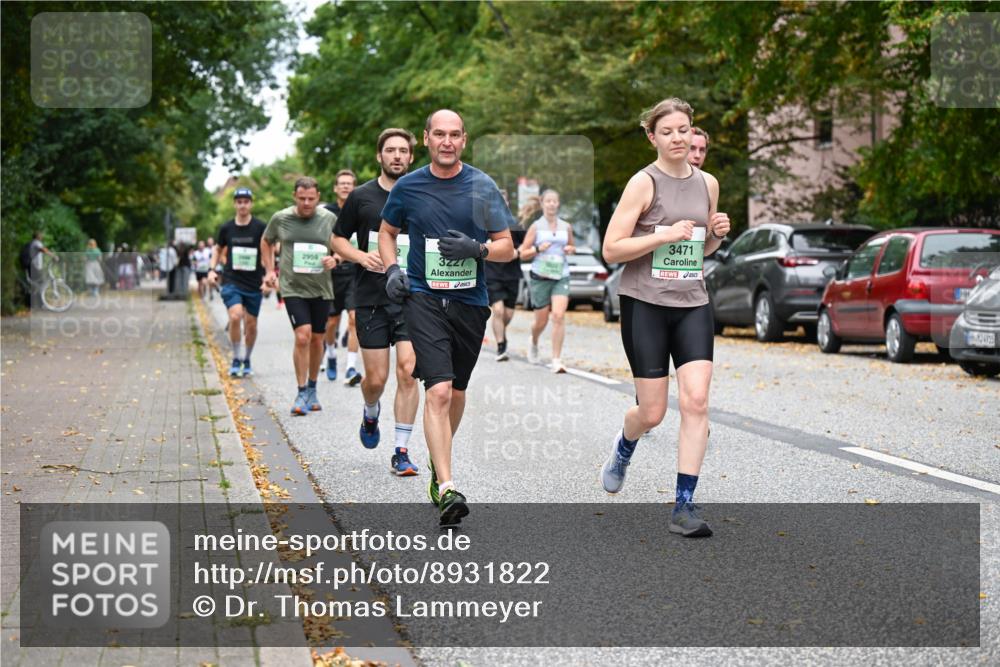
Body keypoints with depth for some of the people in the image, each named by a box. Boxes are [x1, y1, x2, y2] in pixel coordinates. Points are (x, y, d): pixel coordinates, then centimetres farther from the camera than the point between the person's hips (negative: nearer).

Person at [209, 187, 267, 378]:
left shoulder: (260, 227, -4)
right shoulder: (226, 228, 2)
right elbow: (218, 249, 18)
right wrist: (212, 269, 4)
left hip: (254, 283, 0)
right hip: (231, 281, 0)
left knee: (251, 324, 6)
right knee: (235, 316, -21)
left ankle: (246, 360, 28)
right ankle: (236, 359, -6)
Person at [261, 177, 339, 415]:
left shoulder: (329, 219, 0)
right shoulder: (280, 218, -1)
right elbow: (266, 242, 17)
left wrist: (334, 259, -9)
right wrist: (269, 270, 9)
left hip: (321, 289, 2)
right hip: (293, 288, -2)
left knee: (317, 340, 10)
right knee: (302, 337, -16)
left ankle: (312, 389, 29)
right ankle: (302, 393, -5)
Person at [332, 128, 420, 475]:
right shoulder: (361, 196, 2)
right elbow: (338, 239, 10)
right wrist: (362, 256, -9)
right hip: (371, 299, 0)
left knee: (408, 371, -10)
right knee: (376, 378, 2)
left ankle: (401, 452, -1)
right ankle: (371, 413, 38)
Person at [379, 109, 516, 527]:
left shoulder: (482, 187, 0)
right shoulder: (408, 187, 2)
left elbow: (507, 247, 3)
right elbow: (387, 232, 19)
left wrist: (477, 249, -17)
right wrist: (392, 269, 1)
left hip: (470, 300, 2)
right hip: (424, 298, -2)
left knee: (457, 391, 15)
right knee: (439, 390, -17)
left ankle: (439, 463, 40)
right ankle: (446, 489, -20)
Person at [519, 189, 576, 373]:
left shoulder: (566, 227, 9)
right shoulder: (536, 227, 2)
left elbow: (572, 246, 24)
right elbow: (523, 253, 4)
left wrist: (571, 249, 1)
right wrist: (538, 249, -14)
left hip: (561, 277, 1)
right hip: (540, 277, -1)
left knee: (559, 316, -16)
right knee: (541, 320, 6)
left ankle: (556, 361, -13)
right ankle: (534, 344, 41)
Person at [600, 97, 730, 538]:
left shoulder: (707, 184, 10)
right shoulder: (644, 183, -7)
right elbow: (611, 250, -11)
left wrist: (718, 234, 1)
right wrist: (666, 234, -19)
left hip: (692, 304, 4)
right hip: (645, 304, -4)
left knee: (696, 402, -11)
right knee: (652, 412, 1)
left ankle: (683, 507, -6)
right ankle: (623, 447, 39)